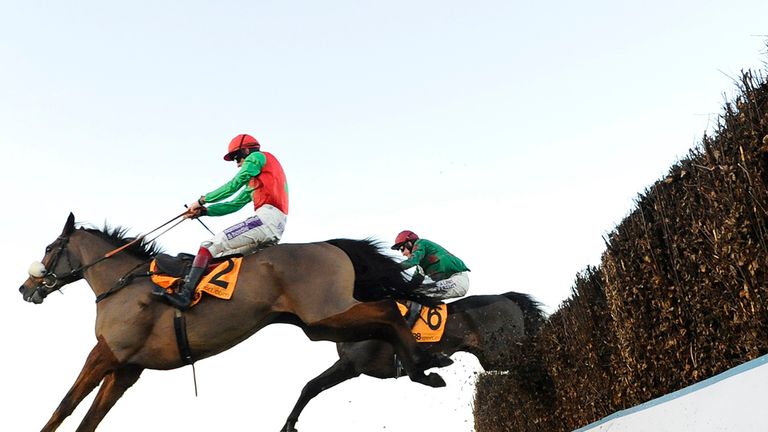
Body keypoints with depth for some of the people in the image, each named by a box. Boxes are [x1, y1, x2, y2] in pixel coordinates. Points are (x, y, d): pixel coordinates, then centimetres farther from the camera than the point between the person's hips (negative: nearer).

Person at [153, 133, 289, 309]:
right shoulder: (254, 181, 34)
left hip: (268, 217, -9)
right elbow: (235, 204, 26)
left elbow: (234, 185, -1)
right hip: (275, 227, 9)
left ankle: (185, 294, -24)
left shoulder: (258, 157, 8)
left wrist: (202, 200, 6)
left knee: (210, 245, -13)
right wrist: (203, 211, 18)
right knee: (219, 255, 9)